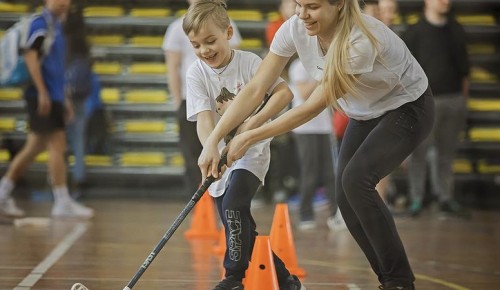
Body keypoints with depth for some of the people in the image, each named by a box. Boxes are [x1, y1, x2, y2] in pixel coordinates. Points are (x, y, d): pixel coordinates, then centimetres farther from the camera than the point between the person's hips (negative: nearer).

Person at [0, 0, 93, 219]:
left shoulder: (56, 26, 18)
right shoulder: (40, 24, -10)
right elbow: (30, 57, -19)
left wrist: (63, 98, 23)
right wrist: (42, 92, -22)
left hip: (52, 96, 9)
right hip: (43, 96, -9)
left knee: (34, 147, 12)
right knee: (57, 144, -8)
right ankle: (62, 202, -4)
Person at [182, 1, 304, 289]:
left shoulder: (248, 62, -12)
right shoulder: (197, 74, -7)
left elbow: (284, 92, -19)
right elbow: (204, 118, -18)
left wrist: (255, 122, -30)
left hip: (252, 150, -4)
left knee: (233, 206, -25)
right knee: (240, 228, 7)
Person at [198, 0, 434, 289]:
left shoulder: (361, 42, -38)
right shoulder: (295, 30, -19)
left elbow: (313, 107, -31)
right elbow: (255, 90, -18)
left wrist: (250, 137, -27)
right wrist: (213, 140, -26)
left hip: (409, 108, -7)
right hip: (366, 113, 7)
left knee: (356, 179, -24)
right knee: (347, 198, -5)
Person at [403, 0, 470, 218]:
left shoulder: (456, 30, 12)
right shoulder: (415, 33, -1)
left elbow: (464, 68, 16)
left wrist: (464, 99, 11)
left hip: (454, 98, 4)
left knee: (447, 151, 6)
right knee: (420, 151, -4)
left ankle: (445, 198, 11)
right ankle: (416, 199, 1)